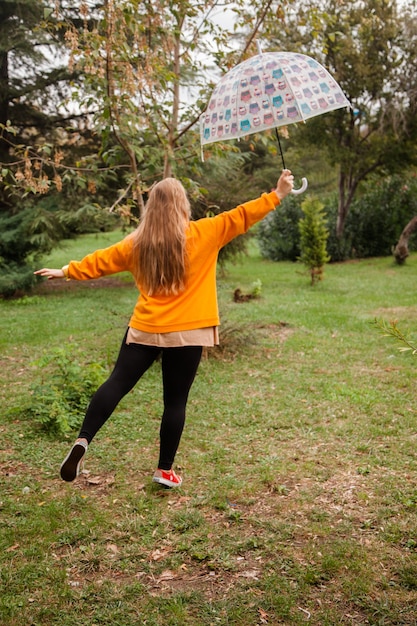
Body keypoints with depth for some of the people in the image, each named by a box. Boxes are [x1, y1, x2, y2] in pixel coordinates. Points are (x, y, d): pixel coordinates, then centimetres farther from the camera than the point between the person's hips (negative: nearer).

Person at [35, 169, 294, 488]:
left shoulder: (137, 242, 5)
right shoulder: (203, 234, -5)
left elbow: (100, 260, 15)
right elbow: (240, 217, -2)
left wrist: (65, 272, 29)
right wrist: (278, 194, 5)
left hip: (144, 329, 2)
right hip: (186, 332, -2)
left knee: (117, 383, 9)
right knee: (175, 400, 6)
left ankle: (82, 441, -8)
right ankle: (165, 470, 15)